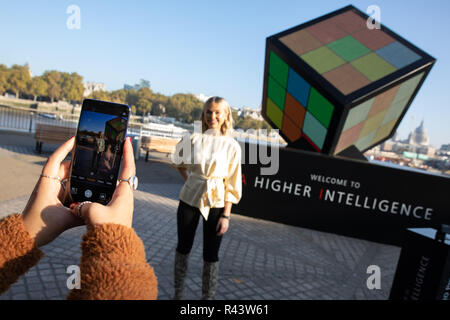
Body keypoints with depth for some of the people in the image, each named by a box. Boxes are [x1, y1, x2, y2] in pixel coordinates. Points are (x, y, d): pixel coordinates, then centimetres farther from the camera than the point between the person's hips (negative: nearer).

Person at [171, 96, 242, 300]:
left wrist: (226, 215, -8)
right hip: (190, 199, 2)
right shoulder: (192, 139, -3)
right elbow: (178, 162, 17)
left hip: (216, 203, -2)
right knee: (183, 247, 14)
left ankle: (208, 296, 26)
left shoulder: (231, 146, -7)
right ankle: (178, 292, 35)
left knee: (210, 255, 6)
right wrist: (189, 181, 6)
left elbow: (232, 184, -6)